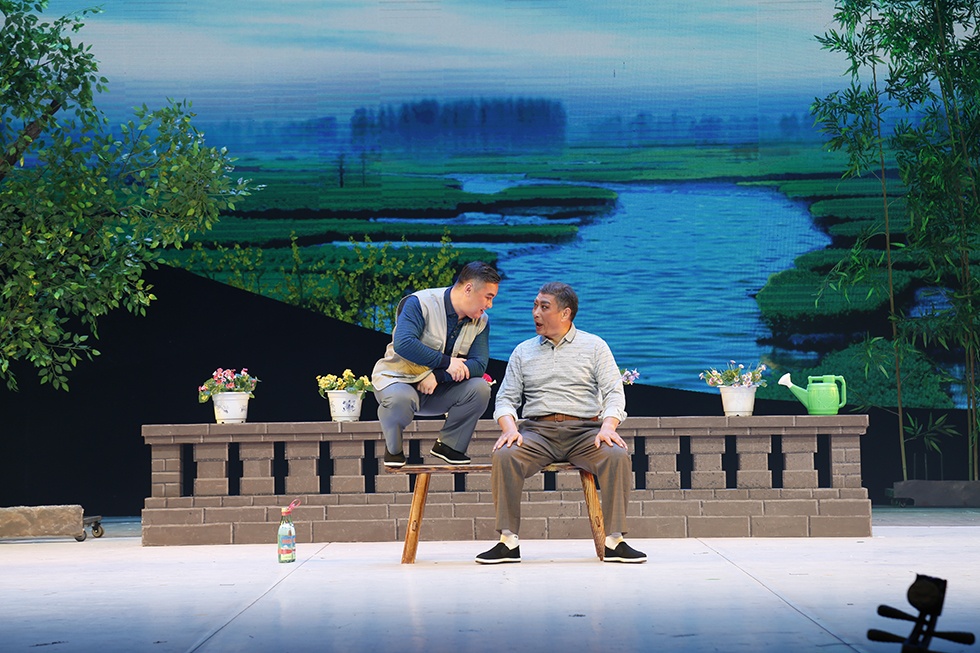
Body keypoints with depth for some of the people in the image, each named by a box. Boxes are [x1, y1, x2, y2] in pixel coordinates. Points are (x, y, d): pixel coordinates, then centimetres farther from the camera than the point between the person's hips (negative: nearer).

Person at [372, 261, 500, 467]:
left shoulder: (481, 321, 1)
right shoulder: (420, 303, -17)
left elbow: (479, 364, -12)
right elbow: (403, 344, -32)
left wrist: (438, 376, -27)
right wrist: (446, 362, -30)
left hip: (438, 390, 5)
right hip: (398, 380, -5)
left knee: (479, 388, -20)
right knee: (400, 398, -40)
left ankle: (449, 445, 1)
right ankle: (393, 449, -7)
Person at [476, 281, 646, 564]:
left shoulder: (594, 346, 11)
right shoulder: (523, 352, 18)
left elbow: (613, 392, 2)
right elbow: (505, 399, 12)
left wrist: (608, 427, -18)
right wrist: (510, 428, -10)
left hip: (584, 430, -1)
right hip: (538, 431, 1)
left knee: (617, 456, -32)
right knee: (504, 456, -30)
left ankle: (614, 541, -25)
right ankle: (508, 541, -24)